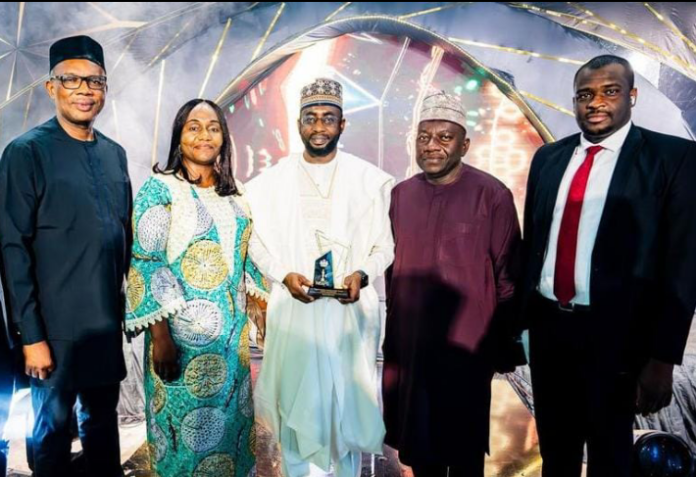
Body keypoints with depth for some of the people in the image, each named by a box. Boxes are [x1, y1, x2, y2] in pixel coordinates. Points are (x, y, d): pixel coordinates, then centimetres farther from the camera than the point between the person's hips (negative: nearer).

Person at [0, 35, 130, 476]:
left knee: (103, 421, 19)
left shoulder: (115, 154, 7)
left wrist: (128, 303, 9)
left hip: (108, 321, 5)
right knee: (54, 429, 12)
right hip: (57, 325, -5)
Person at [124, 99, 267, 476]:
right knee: (187, 422, 8)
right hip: (183, 333, -5)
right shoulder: (160, 188, -9)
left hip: (232, 332, 6)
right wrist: (159, 337, -18)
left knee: (229, 418, 17)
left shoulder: (233, 194, 9)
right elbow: (146, 264, -14)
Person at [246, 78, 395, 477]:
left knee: (348, 400, 9)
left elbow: (385, 245, 1)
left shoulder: (370, 180, 0)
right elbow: (259, 244, 5)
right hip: (292, 308, 1)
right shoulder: (273, 180, 3)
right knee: (294, 401, 11)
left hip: (350, 309, -1)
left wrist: (362, 275, -17)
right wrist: (285, 275, -13)